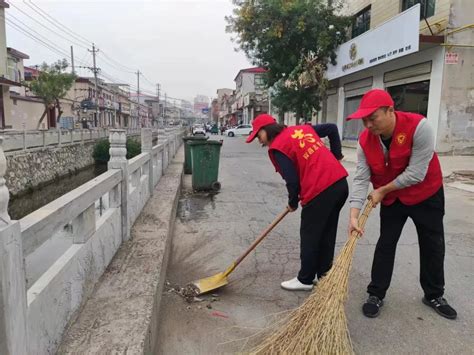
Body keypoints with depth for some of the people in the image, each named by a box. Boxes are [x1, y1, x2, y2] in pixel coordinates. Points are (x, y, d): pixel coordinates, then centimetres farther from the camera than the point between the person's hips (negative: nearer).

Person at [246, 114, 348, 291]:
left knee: (309, 237, 9)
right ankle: (324, 275, 32)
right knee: (327, 235, 19)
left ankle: (305, 280, 23)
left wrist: (292, 203, 9)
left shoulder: (277, 148, -6)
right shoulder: (303, 128, 16)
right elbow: (332, 128, 21)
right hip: (340, 183, 8)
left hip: (320, 192, -8)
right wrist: (336, 155, 24)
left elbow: (292, 181, -9)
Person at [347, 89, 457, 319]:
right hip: (391, 198, 2)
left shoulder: (418, 126, -30)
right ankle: (376, 294, 17)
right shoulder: (365, 140, -16)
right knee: (385, 245, 4)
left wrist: (382, 190, -19)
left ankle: (434, 295, 31)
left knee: (433, 246, 10)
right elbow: (361, 178, -19)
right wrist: (354, 215, -26)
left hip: (426, 195, -2)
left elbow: (416, 173, -29)